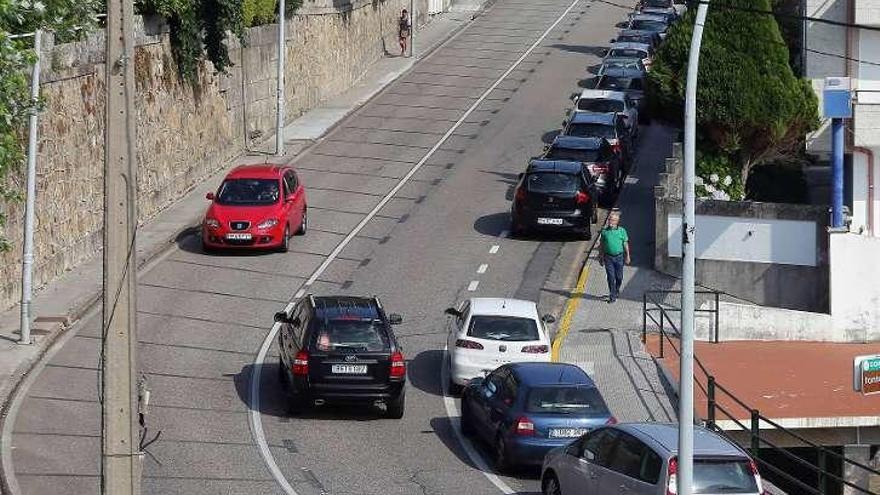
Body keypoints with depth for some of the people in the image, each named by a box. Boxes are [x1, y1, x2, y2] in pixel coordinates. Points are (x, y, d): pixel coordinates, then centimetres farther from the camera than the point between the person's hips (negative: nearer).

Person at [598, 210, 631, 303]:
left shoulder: (622, 231, 1)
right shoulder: (604, 231, 4)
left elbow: (626, 244, 4)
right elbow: (601, 245, 9)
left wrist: (627, 256, 2)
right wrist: (600, 257, 9)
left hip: (619, 257, 0)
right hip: (608, 258, 0)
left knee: (619, 277, 8)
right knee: (611, 277, -4)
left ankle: (617, 290, 35)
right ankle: (612, 296, 1)